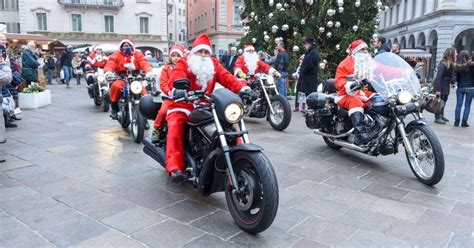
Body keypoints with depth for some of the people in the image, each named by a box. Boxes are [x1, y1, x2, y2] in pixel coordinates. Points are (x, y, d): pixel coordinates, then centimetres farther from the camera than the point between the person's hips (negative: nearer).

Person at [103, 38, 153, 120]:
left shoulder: (137, 54, 9)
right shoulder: (117, 55, 6)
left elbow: (144, 63, -8)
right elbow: (110, 64, -10)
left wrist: (149, 72, -30)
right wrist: (108, 72, -35)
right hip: (121, 78, -1)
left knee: (143, 92, -21)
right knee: (116, 86, -33)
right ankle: (114, 108, -13)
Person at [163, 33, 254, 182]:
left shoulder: (214, 64, 13)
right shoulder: (183, 63, -1)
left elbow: (226, 78, -2)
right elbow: (176, 78, -22)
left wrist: (242, 87, -22)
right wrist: (177, 89, -47)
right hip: (182, 104, -3)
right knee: (175, 127, -31)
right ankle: (175, 168, -36)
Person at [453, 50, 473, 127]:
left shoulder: (456, 66, -2)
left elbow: (455, 78, -1)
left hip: (460, 88, 2)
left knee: (458, 104, 8)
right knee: (467, 105, 5)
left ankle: (456, 121, 8)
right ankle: (464, 122, 5)